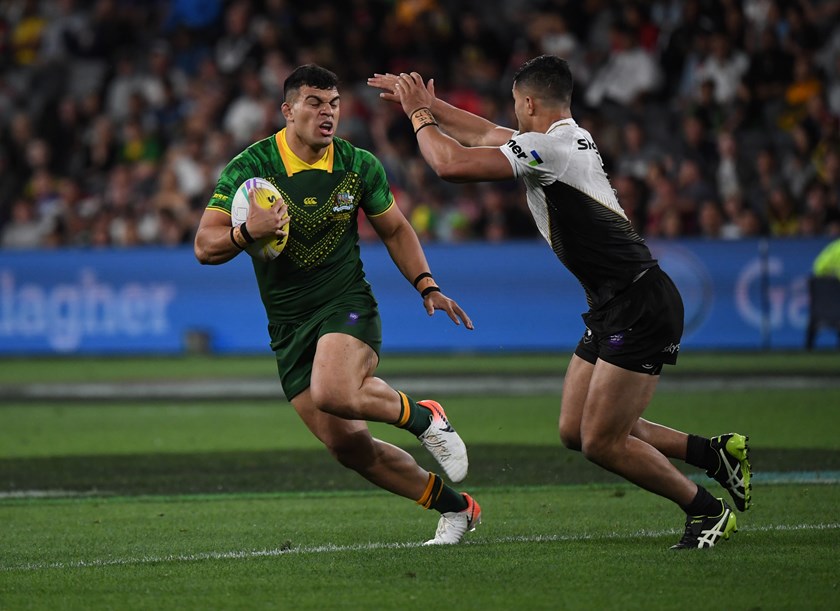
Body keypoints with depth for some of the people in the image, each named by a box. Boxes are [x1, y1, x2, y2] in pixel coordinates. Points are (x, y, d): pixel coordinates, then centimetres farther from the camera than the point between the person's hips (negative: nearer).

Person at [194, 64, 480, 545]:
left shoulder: (359, 166, -1)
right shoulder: (249, 168, -7)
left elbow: (395, 230, 14)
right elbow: (205, 247, -9)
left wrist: (427, 287, 2)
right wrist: (249, 231, -29)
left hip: (348, 306, -2)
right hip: (289, 326, 2)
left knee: (335, 394, -34)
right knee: (346, 445, -3)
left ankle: (424, 417, -6)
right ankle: (455, 507, 12)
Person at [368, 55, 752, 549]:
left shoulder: (547, 147, -16)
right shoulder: (572, 139, 13)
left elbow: (451, 164, -19)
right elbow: (486, 134, 29)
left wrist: (419, 115, -2)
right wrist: (425, 102, 28)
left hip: (642, 309, -10)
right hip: (614, 309, 10)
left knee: (601, 442, -7)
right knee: (576, 431, 11)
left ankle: (708, 509, 7)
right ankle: (717, 454, 18)